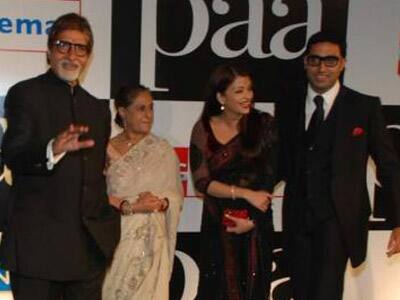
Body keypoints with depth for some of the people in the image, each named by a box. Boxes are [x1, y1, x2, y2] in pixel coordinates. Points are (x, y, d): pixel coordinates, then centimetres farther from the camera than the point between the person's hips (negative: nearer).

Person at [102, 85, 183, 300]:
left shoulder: (163, 150, 6)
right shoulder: (107, 150, 1)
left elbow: (176, 194, 6)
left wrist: (162, 203, -14)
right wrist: (130, 206, -17)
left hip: (151, 240, 1)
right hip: (116, 237, -1)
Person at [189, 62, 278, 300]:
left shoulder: (264, 125, -1)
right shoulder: (204, 129, -1)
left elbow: (269, 178, -3)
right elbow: (201, 181, -6)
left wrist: (252, 219, -9)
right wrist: (246, 193, -15)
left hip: (257, 225, 0)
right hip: (217, 226, 0)